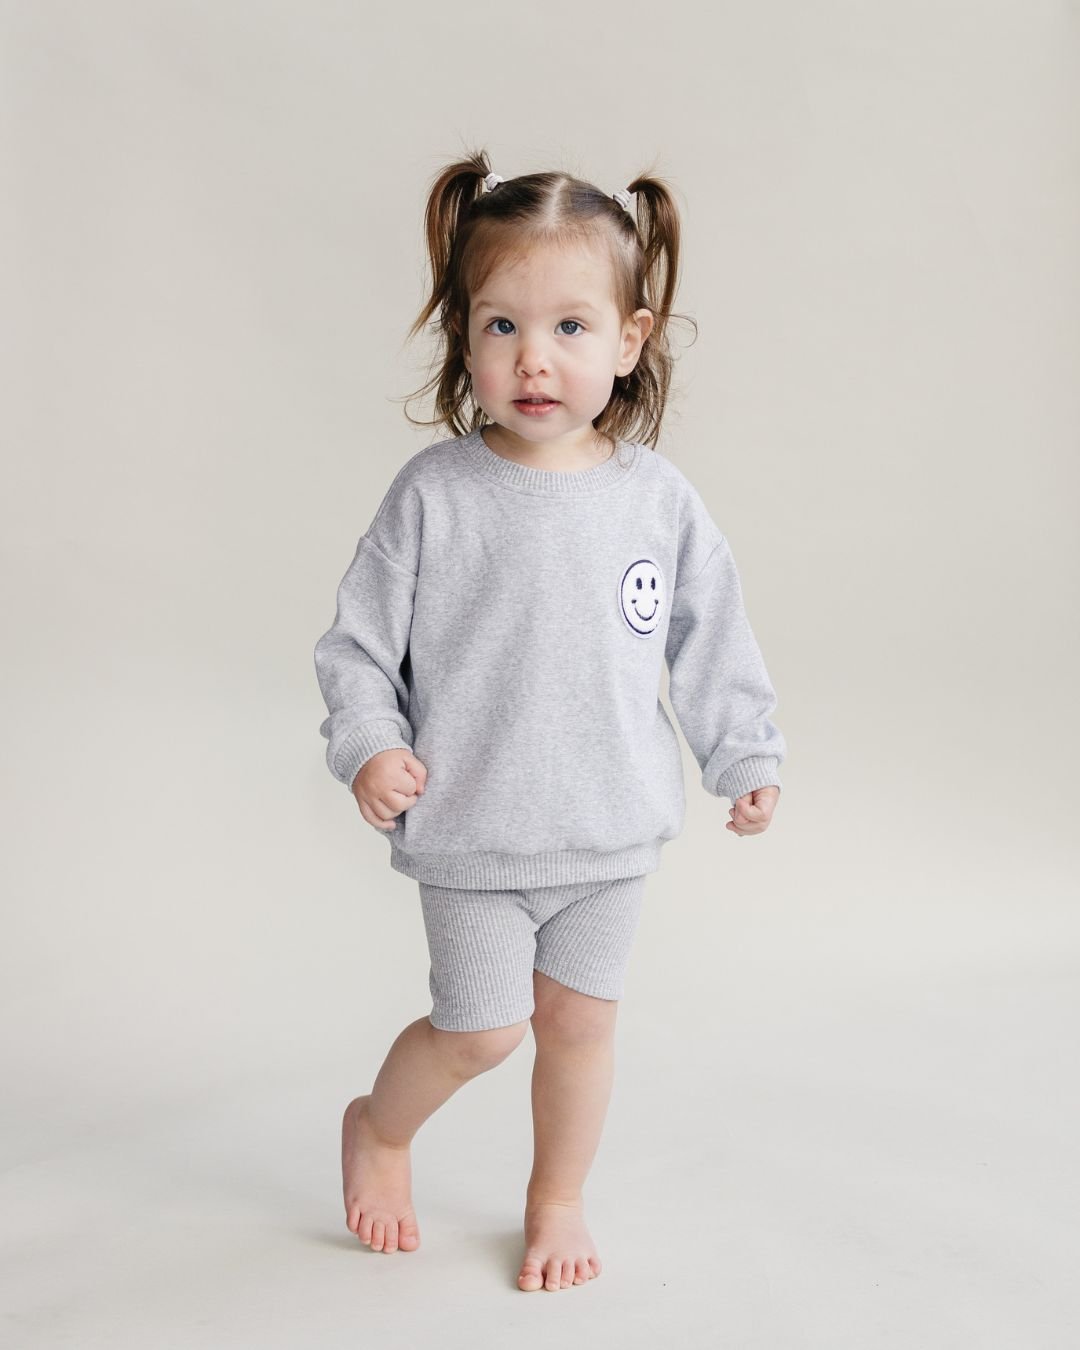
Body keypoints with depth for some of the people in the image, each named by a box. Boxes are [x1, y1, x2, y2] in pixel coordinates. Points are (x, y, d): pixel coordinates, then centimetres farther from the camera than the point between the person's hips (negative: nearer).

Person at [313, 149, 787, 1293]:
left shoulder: (656, 498, -4)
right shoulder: (433, 493, -11)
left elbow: (711, 641, 6)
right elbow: (361, 639, -5)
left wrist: (745, 757, 7)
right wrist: (367, 744, -18)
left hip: (612, 826, 3)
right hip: (471, 828, -2)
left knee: (580, 1017, 14)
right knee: (482, 1028, 3)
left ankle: (558, 1201, 36)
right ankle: (377, 1128, 35)